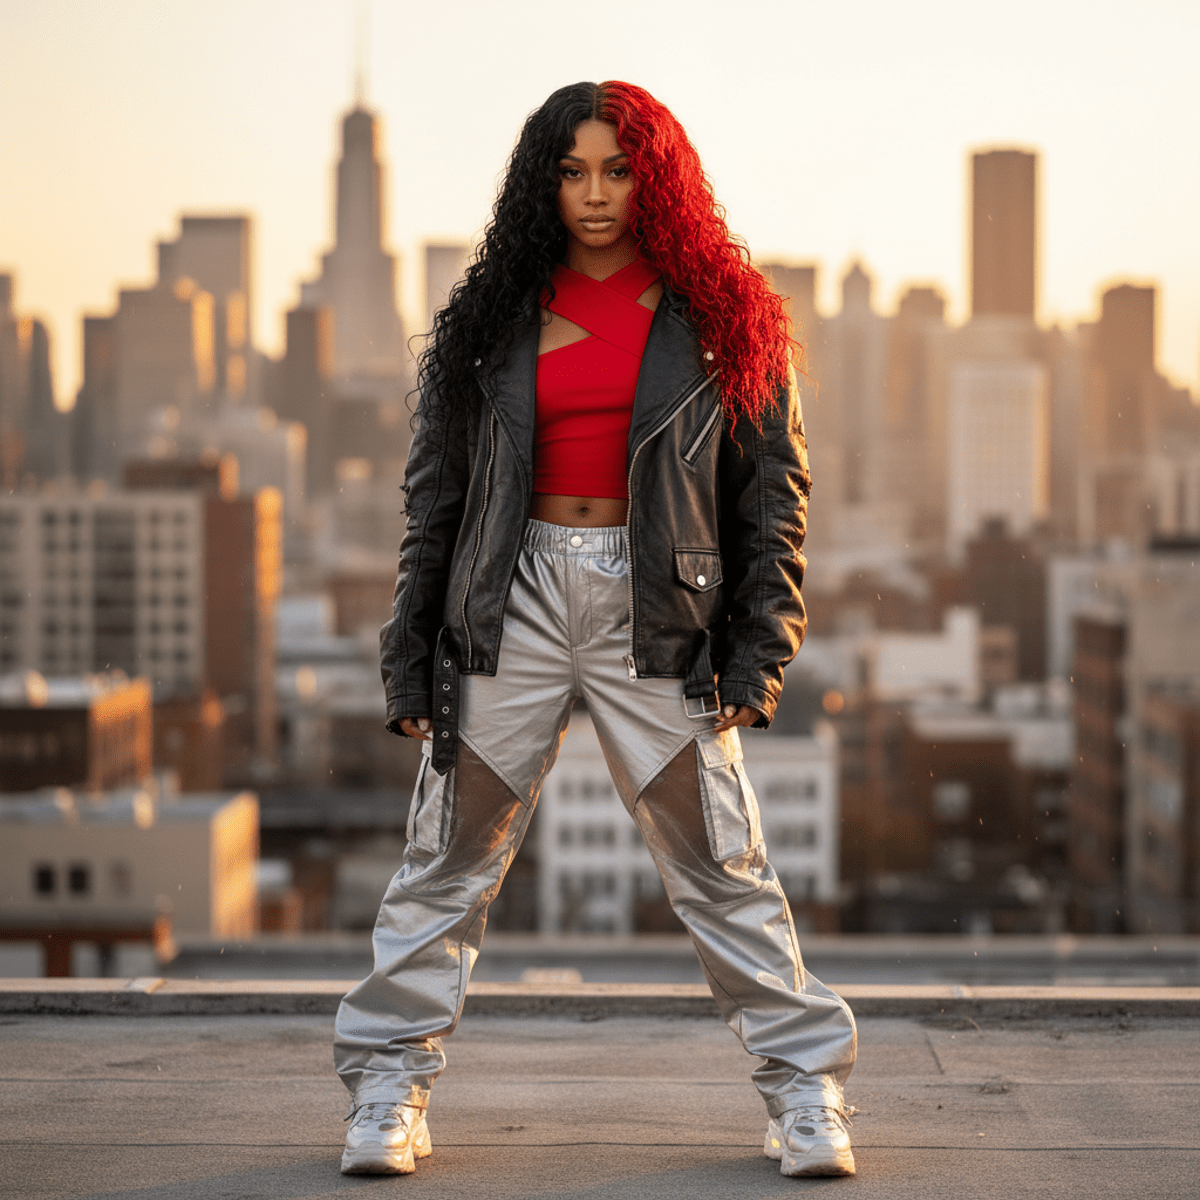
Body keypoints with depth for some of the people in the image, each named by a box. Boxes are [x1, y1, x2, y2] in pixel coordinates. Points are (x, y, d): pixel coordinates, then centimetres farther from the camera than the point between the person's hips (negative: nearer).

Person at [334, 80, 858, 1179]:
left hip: (658, 613, -2)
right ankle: (388, 1087, 15)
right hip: (515, 602, 2)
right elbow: (438, 494, 10)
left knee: (721, 864, 2)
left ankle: (805, 1087, 12)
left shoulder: (718, 315, 3)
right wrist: (413, 656, 7)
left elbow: (773, 489, 4)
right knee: (450, 858, 5)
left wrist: (756, 652, -3)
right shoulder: (496, 316, 8)